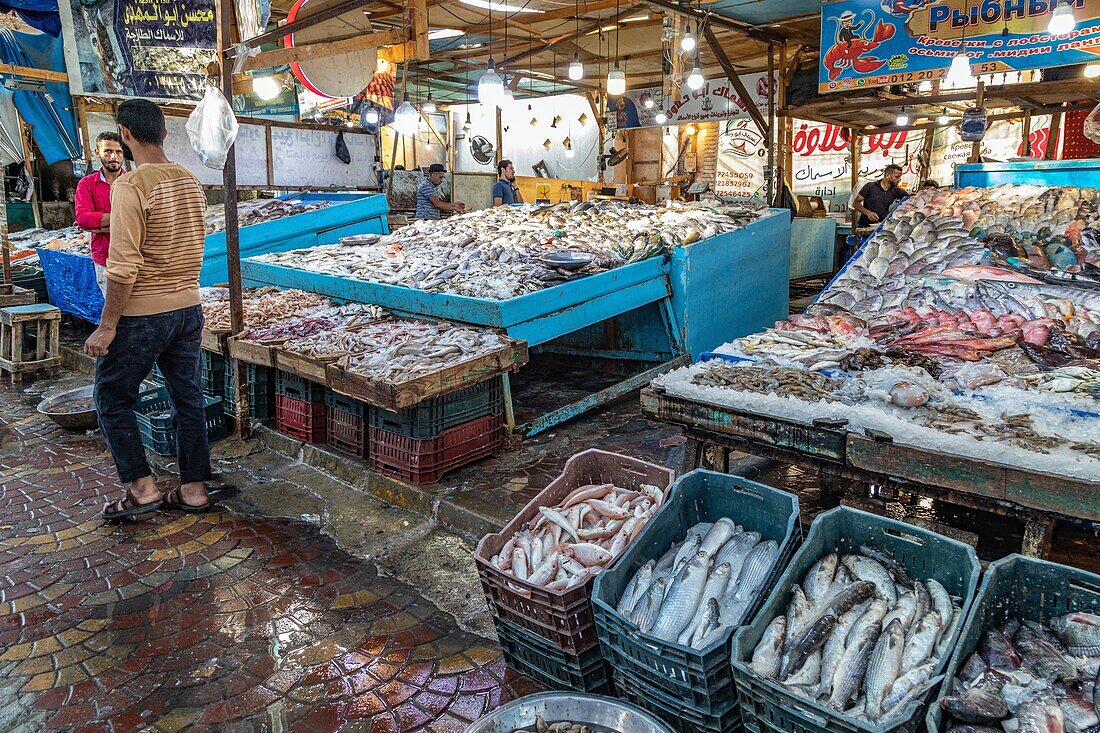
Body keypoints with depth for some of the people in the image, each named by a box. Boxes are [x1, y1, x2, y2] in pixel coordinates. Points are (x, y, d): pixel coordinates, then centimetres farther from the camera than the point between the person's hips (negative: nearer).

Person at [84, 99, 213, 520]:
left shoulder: (130, 186, -17)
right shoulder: (191, 182, 6)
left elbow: (124, 267, -20)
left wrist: (106, 326, -14)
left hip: (142, 314, -7)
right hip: (189, 309, 7)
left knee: (112, 398, 11)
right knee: (188, 398, 12)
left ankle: (142, 487, 13)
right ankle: (194, 489, 20)